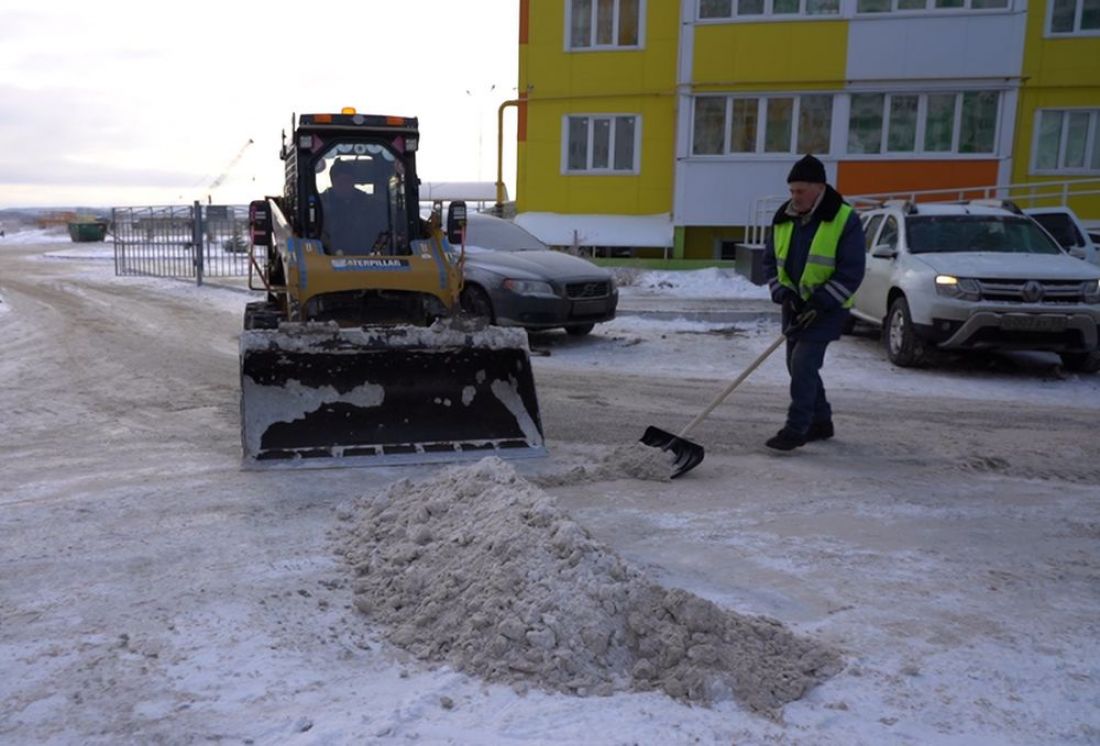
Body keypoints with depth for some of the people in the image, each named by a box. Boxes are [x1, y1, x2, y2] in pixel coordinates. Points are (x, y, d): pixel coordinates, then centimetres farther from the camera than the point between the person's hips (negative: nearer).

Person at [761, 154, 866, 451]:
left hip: (827, 308, -6)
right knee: (798, 366, 11)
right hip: (795, 306, 7)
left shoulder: (844, 220, -14)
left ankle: (796, 429, -7)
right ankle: (821, 422, 27)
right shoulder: (783, 218, 3)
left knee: (804, 363, -15)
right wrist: (785, 293, -7)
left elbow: (851, 272, -15)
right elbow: (770, 262, 9)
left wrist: (819, 303, -21)